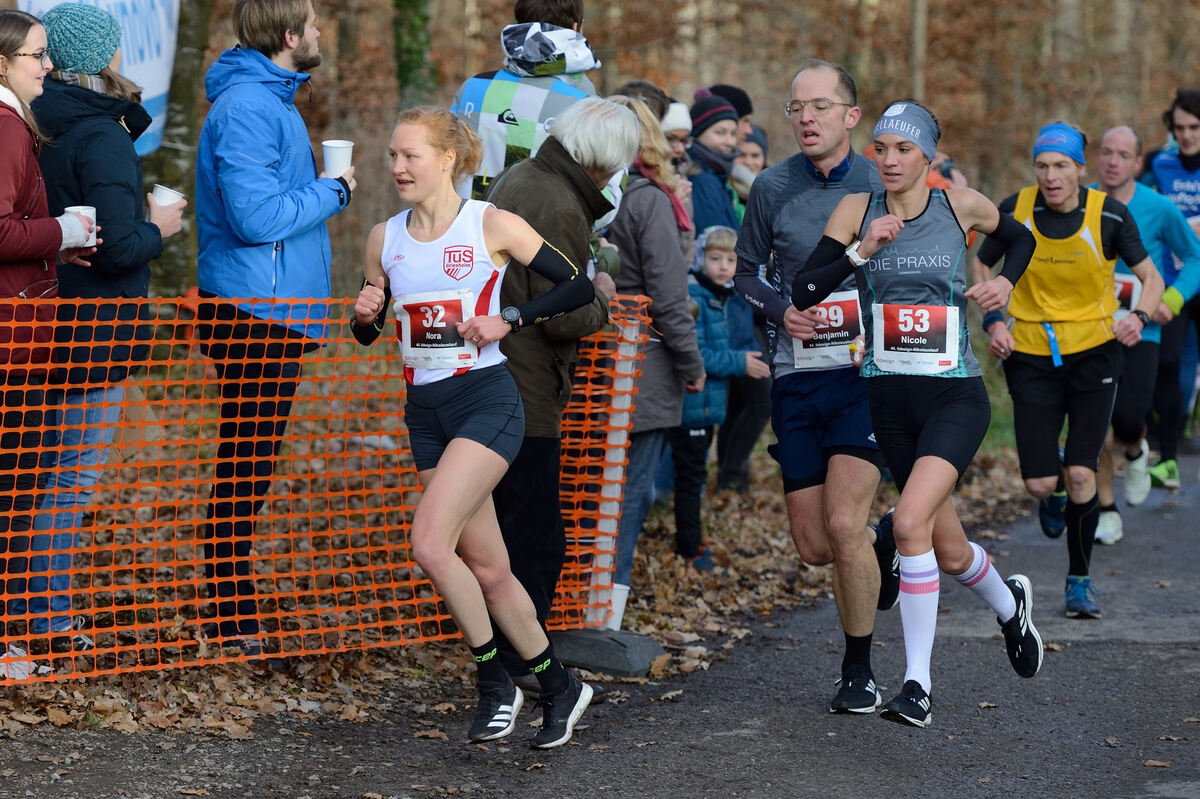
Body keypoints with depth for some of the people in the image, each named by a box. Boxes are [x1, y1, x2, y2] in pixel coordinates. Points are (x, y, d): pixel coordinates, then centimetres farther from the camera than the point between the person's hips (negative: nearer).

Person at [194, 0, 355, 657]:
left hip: (273, 314, 11)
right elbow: (257, 217, -22)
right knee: (242, 476, -6)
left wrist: (316, 189, 11)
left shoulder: (270, 99, 18)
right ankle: (233, 626, -2)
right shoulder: (247, 107, -16)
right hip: (257, 316, -11)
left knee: (248, 471, 14)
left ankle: (235, 617, 21)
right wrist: (332, 191, -11)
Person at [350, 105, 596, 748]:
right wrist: (364, 315, -4)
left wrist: (509, 321, -12)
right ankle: (559, 686, 24)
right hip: (424, 410, 6)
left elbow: (579, 286, -2)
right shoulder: (385, 238, 8)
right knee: (485, 568, 8)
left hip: (487, 401, -6)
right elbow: (367, 333, 18)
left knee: (430, 544, -21)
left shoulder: (492, 225, -5)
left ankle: (494, 680, -3)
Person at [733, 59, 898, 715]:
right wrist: (777, 306, -6)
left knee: (843, 525, -15)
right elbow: (745, 272, 14)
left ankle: (859, 672, 3)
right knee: (812, 545, 4)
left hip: (865, 372, -3)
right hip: (797, 379, 3)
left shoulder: (881, 185, -2)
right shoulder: (772, 188, 2)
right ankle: (881, 546, 40)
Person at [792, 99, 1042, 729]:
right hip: (889, 397, 3)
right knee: (948, 552, 12)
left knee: (910, 523, -23)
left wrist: (1005, 281, 0)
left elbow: (1019, 238, 19)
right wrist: (862, 252, -19)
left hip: (956, 396, -3)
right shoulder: (856, 210, -1)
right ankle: (1009, 604, 47)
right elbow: (802, 292, -7)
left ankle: (917, 685, -14)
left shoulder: (960, 205, -2)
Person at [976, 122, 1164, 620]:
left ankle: (1080, 581, 9)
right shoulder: (1015, 211, -8)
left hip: (1094, 351, -1)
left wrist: (1139, 316, -20)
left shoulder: (1109, 215, -10)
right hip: (1031, 355, 1)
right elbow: (980, 266, 9)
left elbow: (1151, 277, 0)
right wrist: (992, 321, -5)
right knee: (1039, 483, -6)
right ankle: (1056, 494, 35)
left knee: (1081, 474, -12)